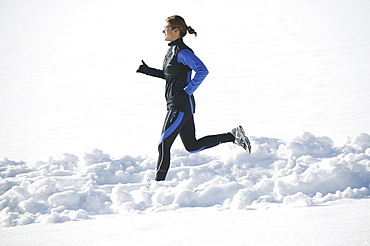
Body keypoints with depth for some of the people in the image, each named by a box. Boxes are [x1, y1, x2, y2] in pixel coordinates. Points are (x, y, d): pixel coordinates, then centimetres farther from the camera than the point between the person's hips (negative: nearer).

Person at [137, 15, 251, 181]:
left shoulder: (182, 52, -15)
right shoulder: (172, 50, 14)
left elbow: (202, 71, -25)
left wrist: (187, 91, -22)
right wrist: (149, 71, 17)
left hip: (181, 106, -10)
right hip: (177, 105, 10)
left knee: (163, 145, -6)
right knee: (192, 146, 14)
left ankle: (159, 182, -1)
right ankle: (233, 136, 16)